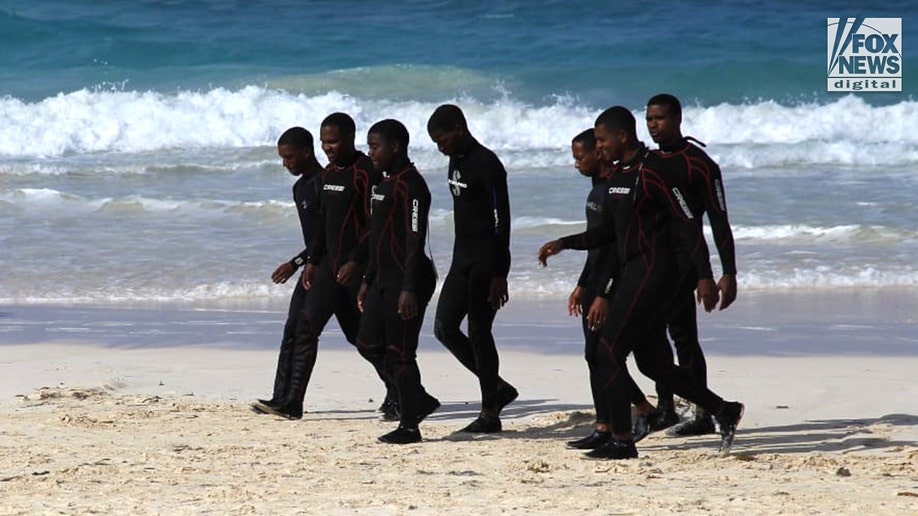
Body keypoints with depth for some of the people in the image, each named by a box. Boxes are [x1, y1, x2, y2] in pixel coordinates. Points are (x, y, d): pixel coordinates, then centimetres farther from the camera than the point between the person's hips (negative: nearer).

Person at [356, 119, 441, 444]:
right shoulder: (385, 182, 16)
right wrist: (368, 280, 23)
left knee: (399, 353, -5)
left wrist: (409, 289, -25)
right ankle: (420, 401, 21)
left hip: (407, 280, -10)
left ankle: (409, 426, 3)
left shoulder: (410, 184, -15)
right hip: (384, 280, 10)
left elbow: (415, 240, -20)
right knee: (369, 344, 12)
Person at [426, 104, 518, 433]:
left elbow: (501, 221, -18)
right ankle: (498, 388, 16)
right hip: (462, 258, 9)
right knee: (445, 327, 6)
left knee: (479, 332, -8)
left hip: (486, 262, -9)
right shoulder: (456, 162, 13)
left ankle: (490, 412, -1)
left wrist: (499, 275, -21)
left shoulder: (487, 165, -16)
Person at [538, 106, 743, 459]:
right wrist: (565, 244, 16)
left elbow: (687, 224, -17)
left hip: (652, 274, -10)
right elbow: (613, 230, 23)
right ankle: (724, 411, 20)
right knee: (652, 362, 12)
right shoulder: (618, 175, 14)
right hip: (631, 272, 10)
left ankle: (622, 441, -7)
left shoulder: (652, 172, -15)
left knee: (609, 351, -11)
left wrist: (704, 276, -22)